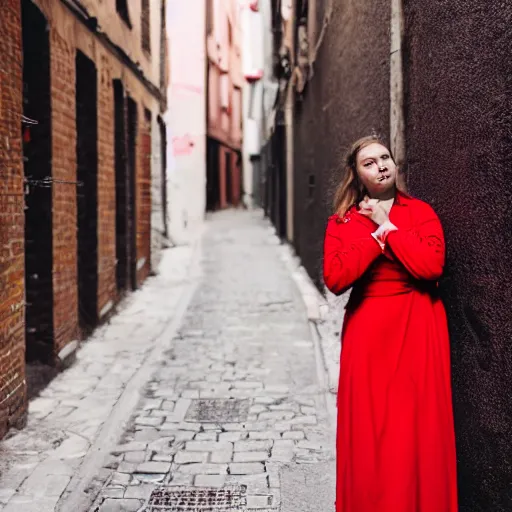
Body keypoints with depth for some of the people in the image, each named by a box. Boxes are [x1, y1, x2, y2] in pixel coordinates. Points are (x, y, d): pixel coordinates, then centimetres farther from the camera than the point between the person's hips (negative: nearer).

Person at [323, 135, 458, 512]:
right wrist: (377, 235, -12)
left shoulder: (420, 212, 3)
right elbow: (335, 279, -11)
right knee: (368, 430, 3)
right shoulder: (342, 222, 4)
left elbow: (432, 265, -14)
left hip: (417, 331, 0)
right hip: (367, 331, 1)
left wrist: (388, 226, -11)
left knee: (416, 426, 0)